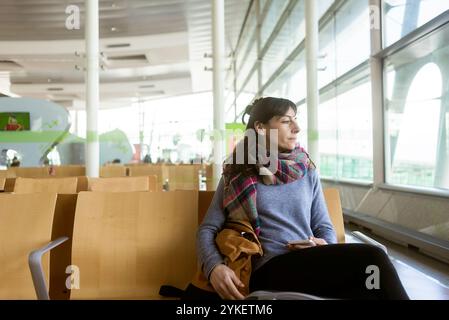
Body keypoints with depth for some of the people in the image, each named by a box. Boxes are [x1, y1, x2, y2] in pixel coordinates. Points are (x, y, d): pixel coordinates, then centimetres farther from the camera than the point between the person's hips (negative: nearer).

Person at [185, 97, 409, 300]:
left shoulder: (307, 171, 17)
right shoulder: (238, 175, 8)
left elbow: (324, 226, 19)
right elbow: (207, 229, 5)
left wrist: (326, 248, -7)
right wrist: (214, 267, -17)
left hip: (312, 265, 4)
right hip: (270, 269, -3)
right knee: (369, 257, -30)